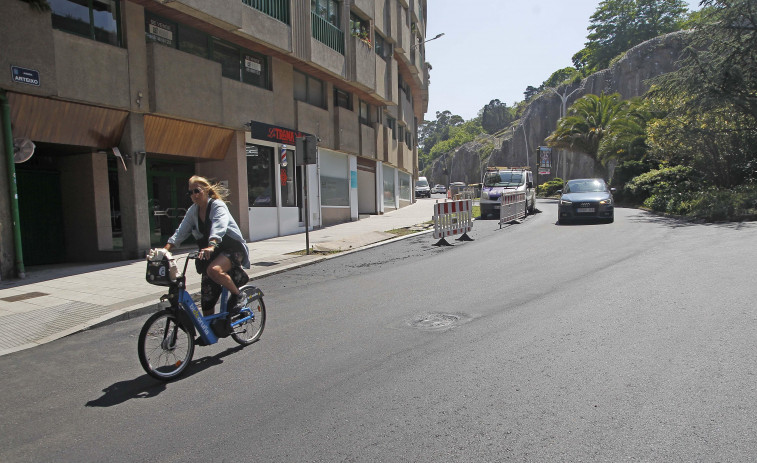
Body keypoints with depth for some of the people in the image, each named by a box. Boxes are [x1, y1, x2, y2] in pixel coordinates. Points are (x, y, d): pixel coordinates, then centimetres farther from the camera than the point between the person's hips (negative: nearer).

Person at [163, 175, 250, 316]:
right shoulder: (193, 211, 6)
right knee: (207, 299, 2)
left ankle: (237, 295, -13)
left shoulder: (218, 206, -14)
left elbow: (219, 227, -32)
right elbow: (181, 231, 0)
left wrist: (211, 246, -50)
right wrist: (166, 249, -16)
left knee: (214, 270, -37)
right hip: (210, 255, 6)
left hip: (232, 248, -6)